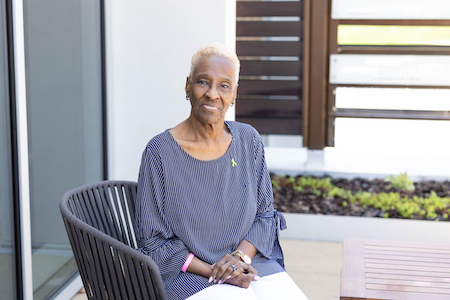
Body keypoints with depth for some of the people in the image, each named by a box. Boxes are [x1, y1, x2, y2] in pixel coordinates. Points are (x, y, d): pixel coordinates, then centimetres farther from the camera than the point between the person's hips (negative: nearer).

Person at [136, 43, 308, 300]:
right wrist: (213, 271, -13)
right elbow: (154, 241, -5)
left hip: (252, 263, 4)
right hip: (190, 276, -4)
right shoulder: (160, 152, -9)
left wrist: (241, 255, -9)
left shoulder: (249, 141, 2)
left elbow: (265, 214, 9)